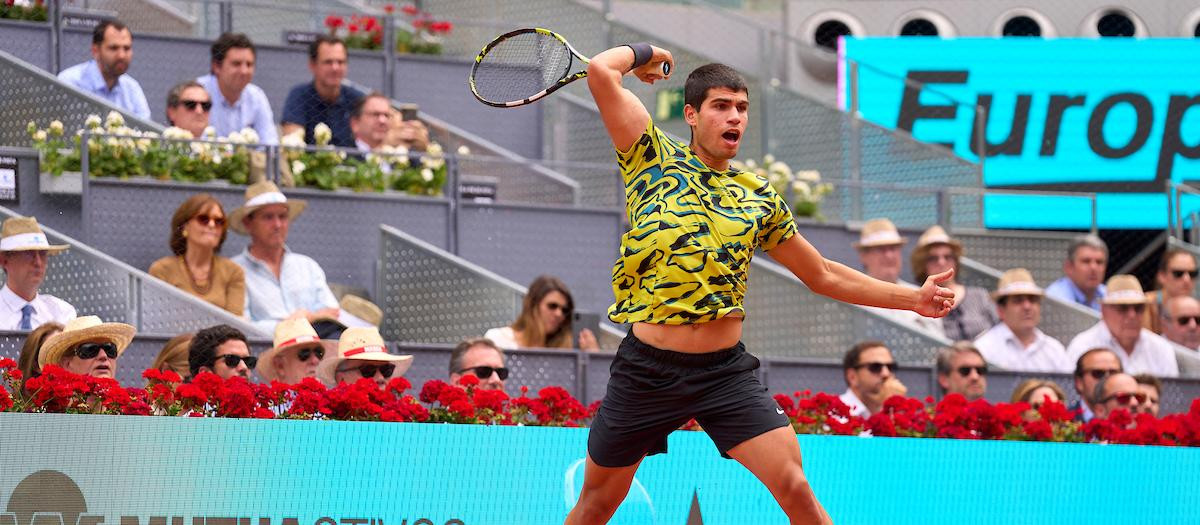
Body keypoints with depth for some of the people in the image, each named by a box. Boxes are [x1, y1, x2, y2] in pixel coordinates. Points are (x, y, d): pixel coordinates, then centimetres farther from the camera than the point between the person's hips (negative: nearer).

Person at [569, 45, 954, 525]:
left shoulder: (758, 197, 10)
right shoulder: (654, 159, 0)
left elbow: (823, 275, 20)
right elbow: (601, 72, -12)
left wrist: (913, 298, 14)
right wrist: (642, 52, 8)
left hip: (726, 372, 2)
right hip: (647, 369, -2)